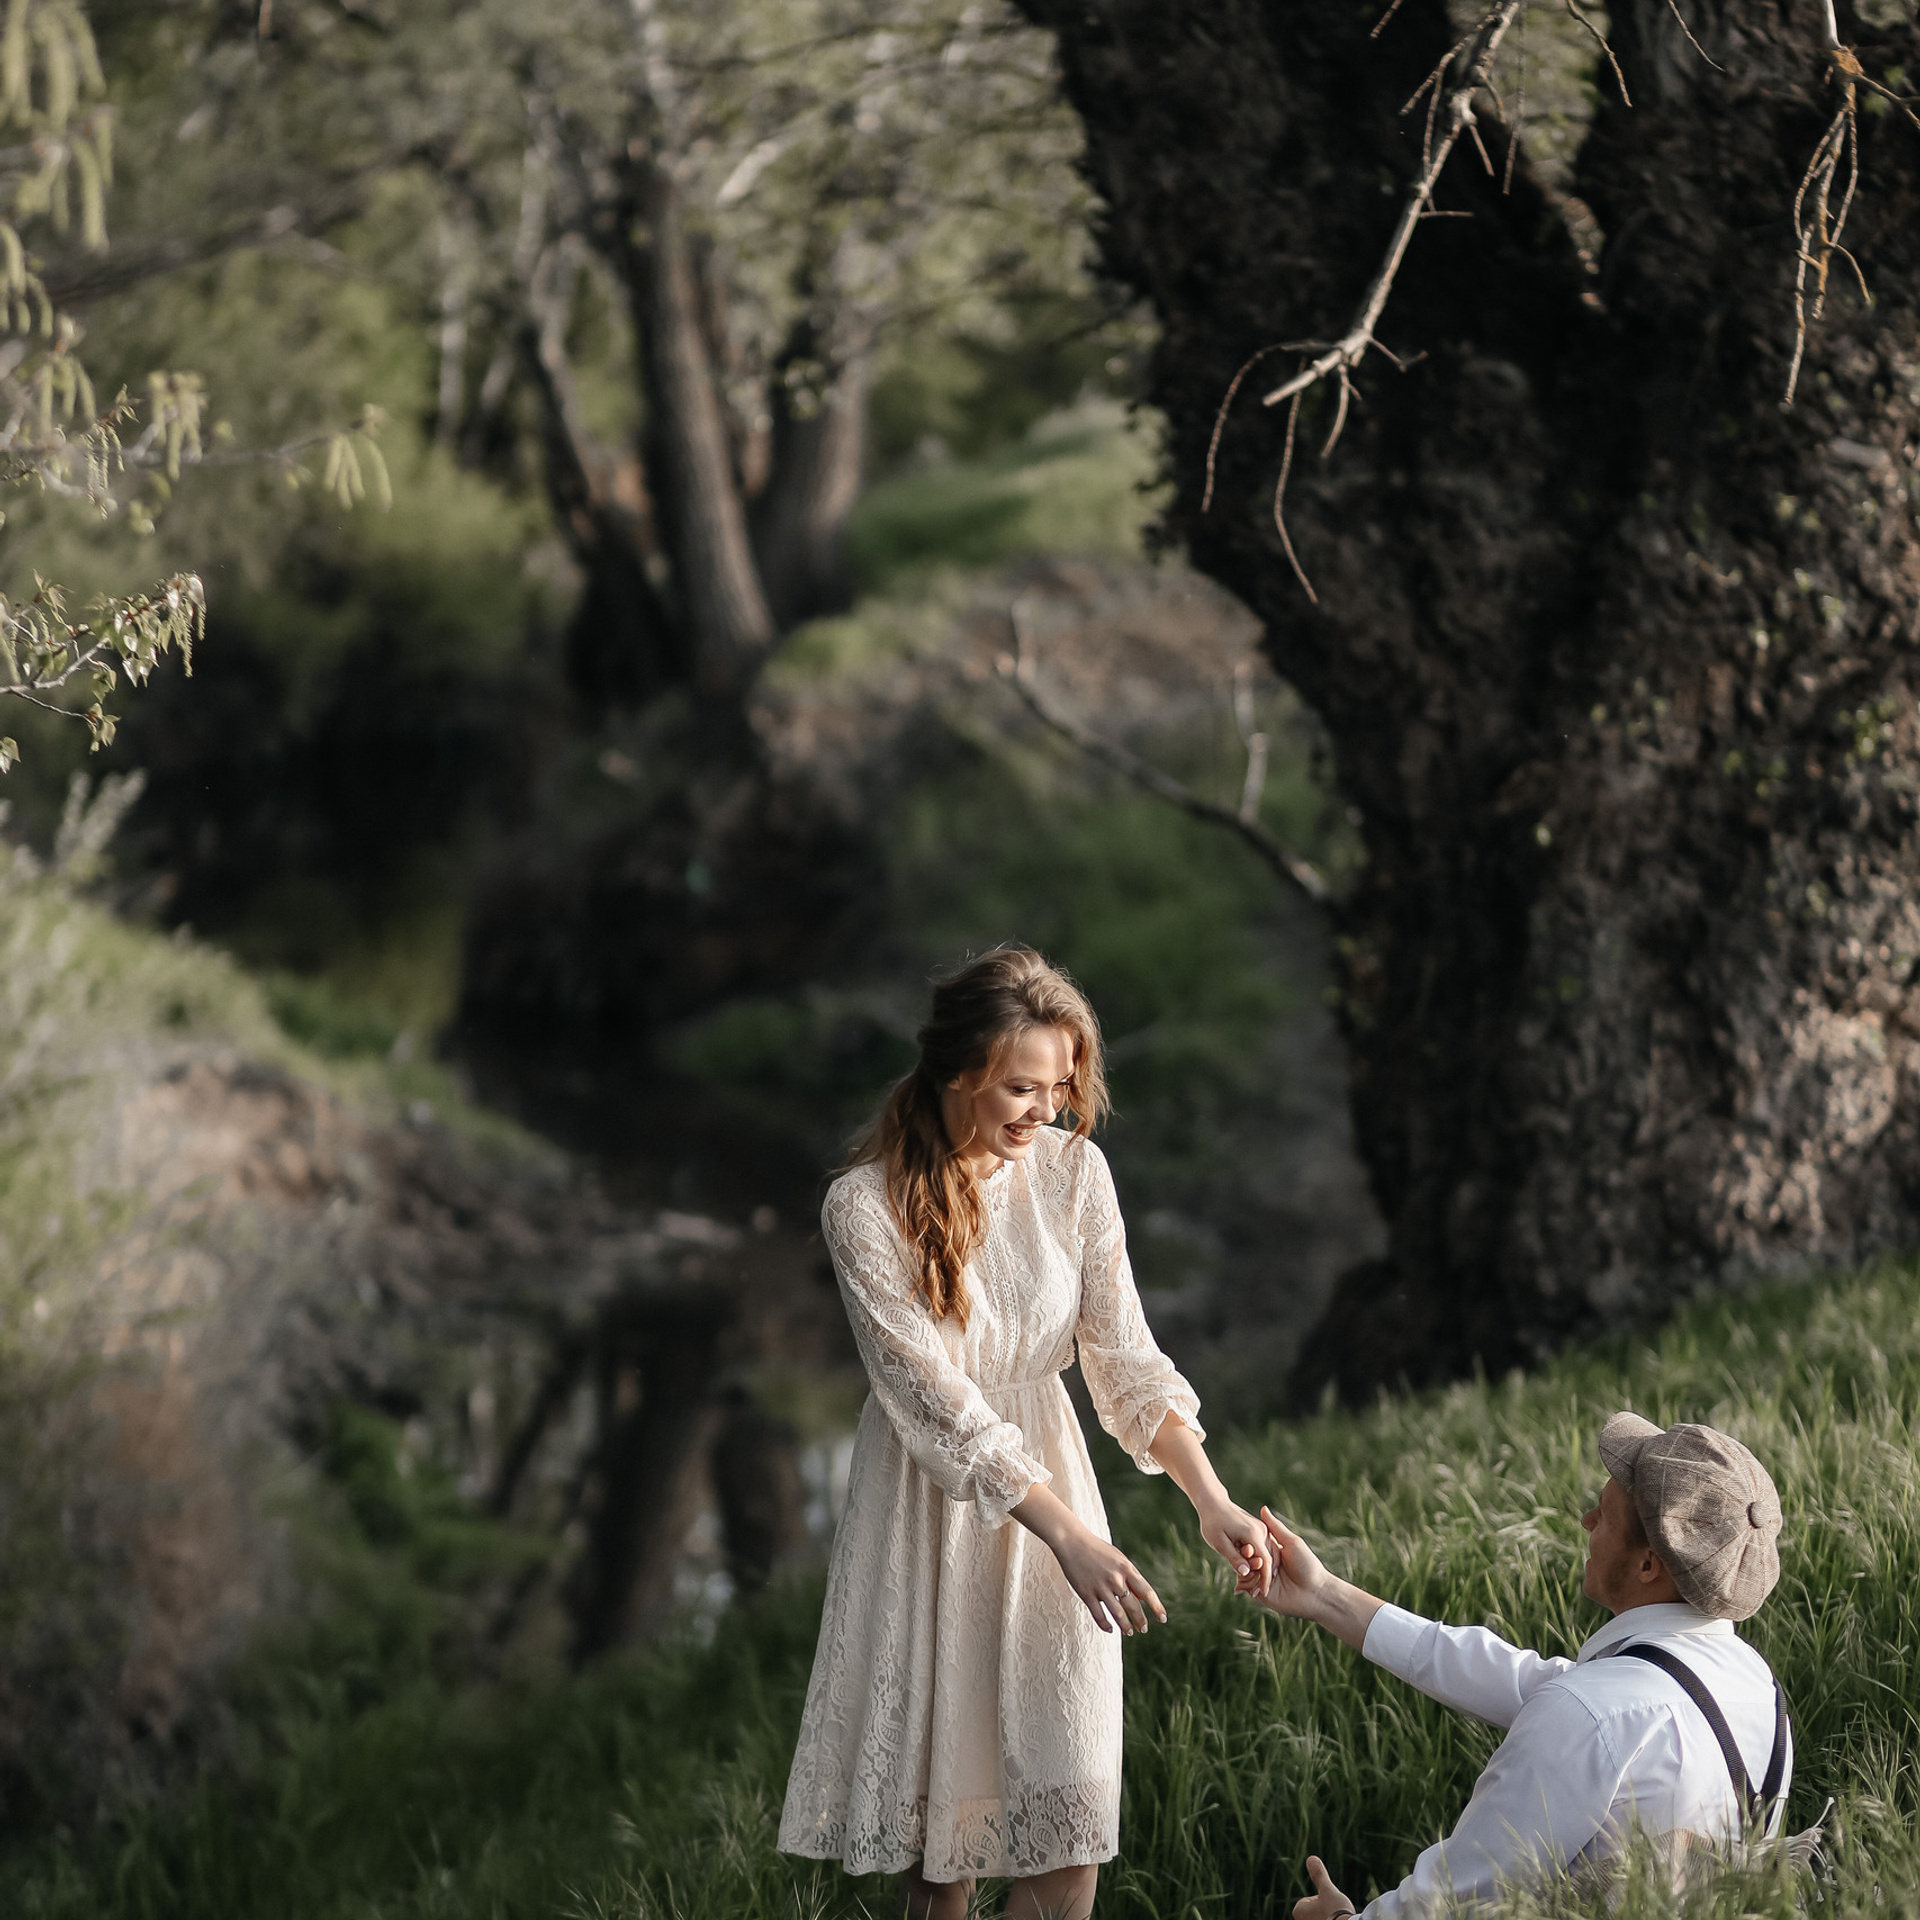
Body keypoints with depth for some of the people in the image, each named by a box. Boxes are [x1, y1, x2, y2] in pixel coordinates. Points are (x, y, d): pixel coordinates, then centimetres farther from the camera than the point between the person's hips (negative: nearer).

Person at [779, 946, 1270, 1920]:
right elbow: (938, 1405, -19)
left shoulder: (1072, 1170, -5)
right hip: (929, 1503, -3)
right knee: (942, 1804, 5)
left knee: (1068, 1804, -5)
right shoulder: (866, 1208, -17)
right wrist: (1068, 1534, -26)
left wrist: (1209, 1498, -18)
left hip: (1045, 1472, 3)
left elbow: (1124, 1359, -4)